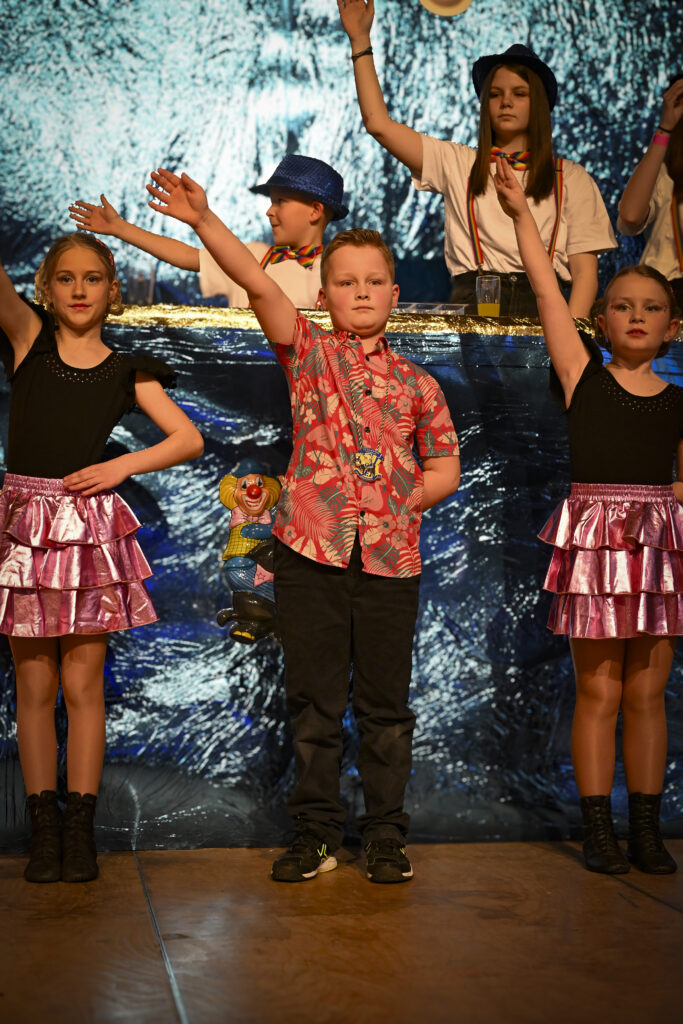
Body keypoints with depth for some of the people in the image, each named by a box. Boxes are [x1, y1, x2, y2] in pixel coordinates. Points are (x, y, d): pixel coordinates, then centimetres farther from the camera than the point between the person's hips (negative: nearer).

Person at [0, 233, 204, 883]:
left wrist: (122, 465, -5)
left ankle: (79, 831, 9)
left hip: (90, 527, 0)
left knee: (82, 684, 2)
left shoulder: (126, 372, 8)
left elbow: (189, 439, 7)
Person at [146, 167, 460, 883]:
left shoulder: (416, 382, 9)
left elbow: (444, 468, 13)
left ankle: (386, 833, 19)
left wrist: (397, 502, -1)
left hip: (390, 555, 1)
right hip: (310, 552, -1)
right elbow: (258, 285, -9)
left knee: (386, 703, 7)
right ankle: (314, 831, 17)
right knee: (314, 701, 6)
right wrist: (202, 220, -20)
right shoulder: (308, 352, 5)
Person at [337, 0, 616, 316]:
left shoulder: (571, 179, 17)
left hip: (541, 308, 0)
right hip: (471, 304, 0)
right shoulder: (457, 163, 18)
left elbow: (585, 269, 9)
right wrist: (360, 40, 11)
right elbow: (379, 123, 12)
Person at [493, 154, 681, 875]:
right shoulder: (583, 377, 1)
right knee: (598, 690, 1)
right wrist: (520, 213, -7)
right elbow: (546, 290, -5)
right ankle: (597, 828, 10)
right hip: (595, 540, -3)